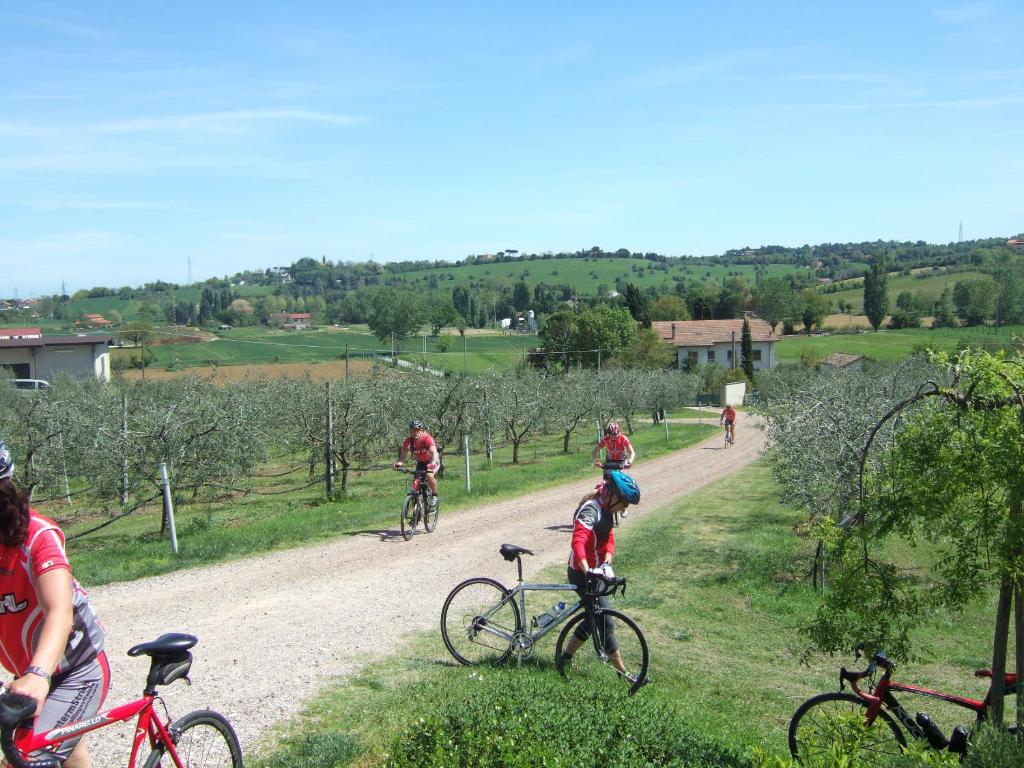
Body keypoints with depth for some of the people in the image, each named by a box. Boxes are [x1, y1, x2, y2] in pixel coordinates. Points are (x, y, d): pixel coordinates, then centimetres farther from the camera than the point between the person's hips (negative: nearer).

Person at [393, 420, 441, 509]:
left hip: (432, 461, -4)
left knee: (429, 475, -30)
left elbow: (434, 453, -41)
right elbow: (403, 454, -22)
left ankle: (434, 496, -9)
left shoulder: (427, 439, -30)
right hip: (420, 462, 4)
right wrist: (399, 463, -45)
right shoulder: (408, 441, -19)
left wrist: (432, 464, -60)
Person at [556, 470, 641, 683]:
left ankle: (565, 658, 29)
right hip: (582, 574, -10)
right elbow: (578, 541, -38)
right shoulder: (590, 510, -23)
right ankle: (623, 672, 6)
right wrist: (587, 571, -52)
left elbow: (609, 540, -1)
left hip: (595, 572, 10)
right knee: (605, 623, -3)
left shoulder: (605, 510, 7)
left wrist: (606, 563, -20)